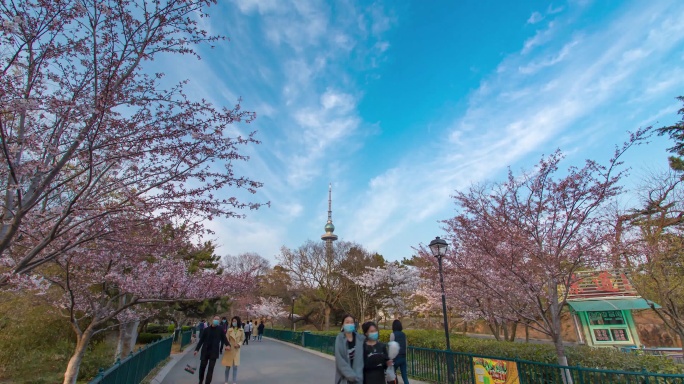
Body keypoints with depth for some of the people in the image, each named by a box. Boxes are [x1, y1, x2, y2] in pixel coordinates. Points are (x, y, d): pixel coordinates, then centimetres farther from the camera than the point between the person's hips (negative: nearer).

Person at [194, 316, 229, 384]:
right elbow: (201, 340, 4)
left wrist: (227, 345, -20)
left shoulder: (220, 330, -2)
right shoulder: (206, 329, 0)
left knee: (211, 368, -2)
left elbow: (224, 338, -3)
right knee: (202, 367, 8)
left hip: (214, 352, -1)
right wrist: (197, 349, -1)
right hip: (205, 351, 1)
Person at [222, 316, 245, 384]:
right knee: (227, 367, 8)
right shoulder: (229, 330, -7)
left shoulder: (241, 330, -4)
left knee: (235, 367, 5)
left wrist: (238, 344, -15)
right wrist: (227, 346, -24)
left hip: (236, 350, 1)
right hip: (229, 350, -1)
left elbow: (242, 340, 3)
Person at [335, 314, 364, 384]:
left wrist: (358, 375, -13)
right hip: (344, 378, -1)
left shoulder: (361, 339, -2)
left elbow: (361, 359, -2)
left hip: (358, 378, 1)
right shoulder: (339, 339, -7)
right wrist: (351, 375, -16)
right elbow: (339, 360, -11)